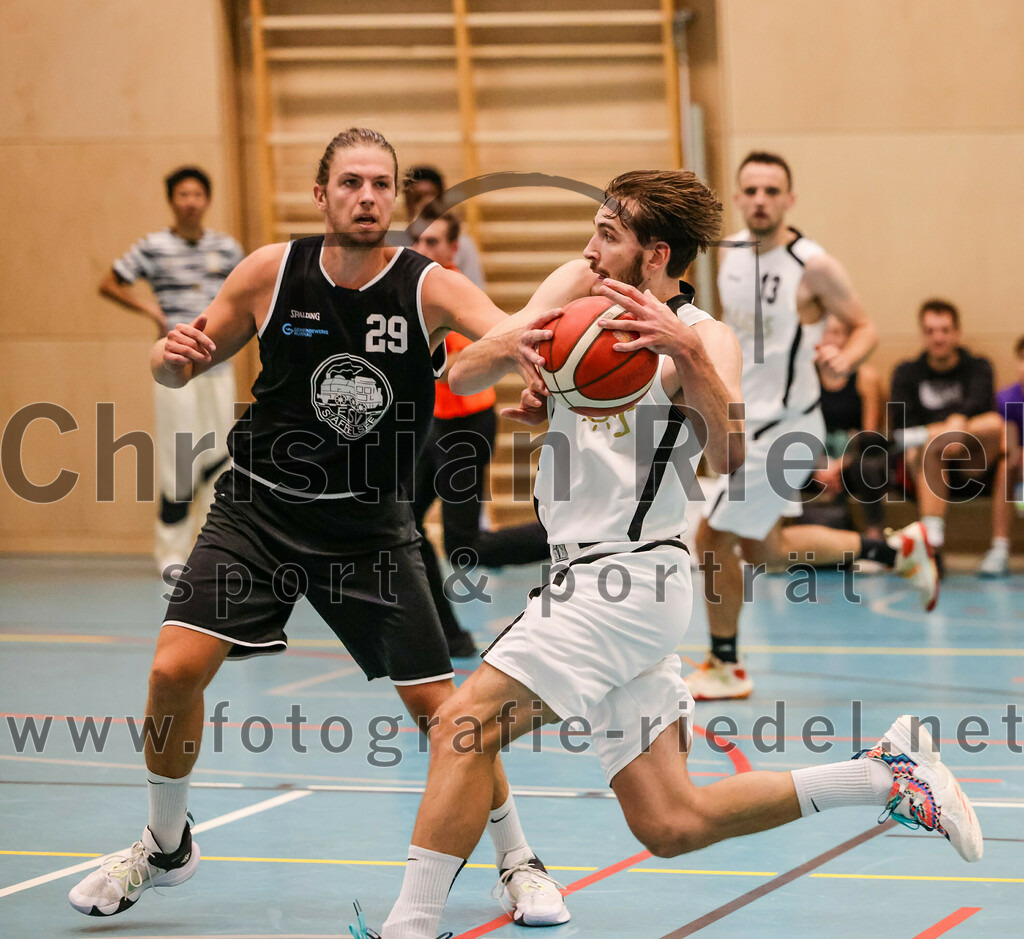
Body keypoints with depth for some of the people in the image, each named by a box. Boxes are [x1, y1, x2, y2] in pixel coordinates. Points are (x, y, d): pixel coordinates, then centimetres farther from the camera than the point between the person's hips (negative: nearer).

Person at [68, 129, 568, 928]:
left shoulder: (429, 287, -14)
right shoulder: (272, 272, -8)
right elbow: (187, 364, 4)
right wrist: (172, 357, -21)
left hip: (370, 525, -1)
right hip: (260, 507, 1)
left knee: (437, 704, -3)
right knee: (175, 670, -12)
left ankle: (518, 863, 20)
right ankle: (165, 847, 13)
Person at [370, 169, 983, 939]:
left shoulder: (704, 339, -7)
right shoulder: (580, 288, 10)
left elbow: (729, 455, -24)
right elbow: (463, 378, 2)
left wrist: (686, 353, -38)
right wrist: (509, 345, -20)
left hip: (627, 578, -8)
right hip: (591, 581, 8)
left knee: (464, 730, -19)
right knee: (671, 826, 7)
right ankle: (884, 774, 15)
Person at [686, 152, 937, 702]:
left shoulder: (812, 265, -18)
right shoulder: (731, 251, 2)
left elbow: (865, 329, -12)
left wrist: (843, 360, -31)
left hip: (785, 427, -8)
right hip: (747, 420, 8)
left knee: (714, 537, -7)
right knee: (763, 550, 17)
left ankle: (725, 667, 11)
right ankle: (898, 550, 32)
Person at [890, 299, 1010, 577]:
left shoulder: (977, 367, 10)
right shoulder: (907, 374, 13)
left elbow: (977, 401, -15)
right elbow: (901, 421, -4)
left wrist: (958, 422, -38)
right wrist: (912, 450, -27)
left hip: (973, 468, 0)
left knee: (995, 423, -30)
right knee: (931, 450, -36)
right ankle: (933, 541, -50)